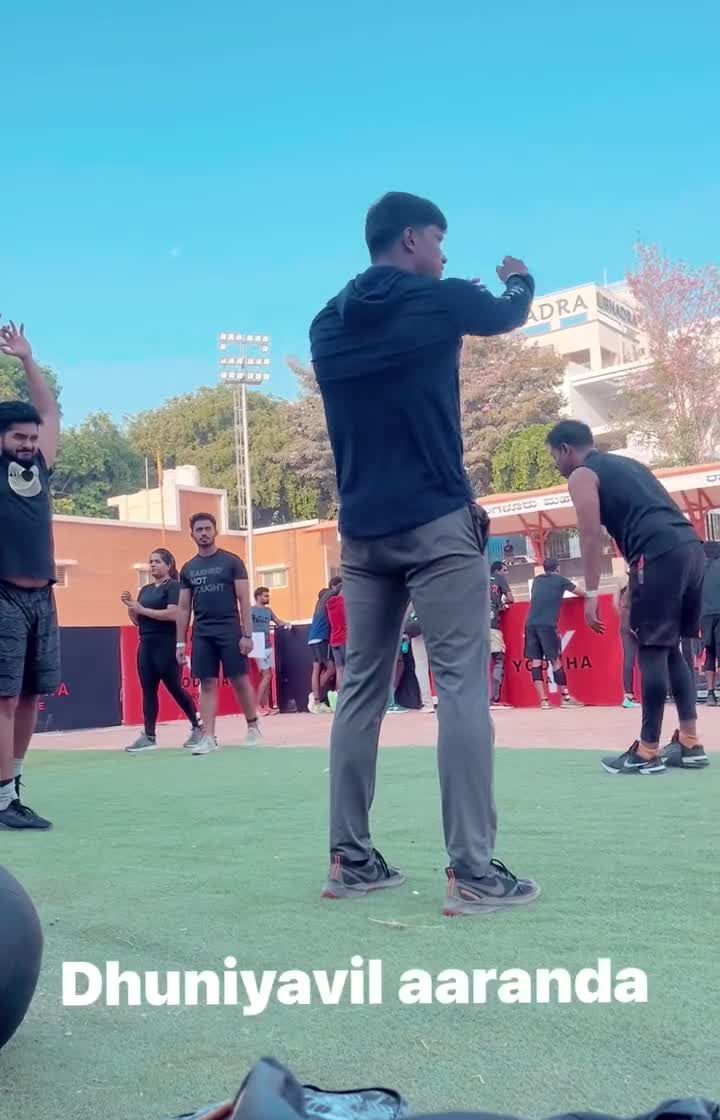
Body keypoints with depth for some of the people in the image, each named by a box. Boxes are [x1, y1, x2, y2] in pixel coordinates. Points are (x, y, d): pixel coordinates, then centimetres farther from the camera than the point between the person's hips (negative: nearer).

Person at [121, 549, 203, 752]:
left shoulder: (174, 586, -6)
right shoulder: (145, 590, 17)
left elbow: (173, 614, -20)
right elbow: (137, 621, 18)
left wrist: (142, 609, -17)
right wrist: (130, 606, -1)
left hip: (167, 646, -7)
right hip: (146, 645, 7)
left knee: (175, 688, -1)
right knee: (148, 691, 5)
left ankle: (198, 727, 13)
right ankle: (149, 736, 8)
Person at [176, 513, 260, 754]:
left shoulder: (232, 561, -1)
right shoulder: (188, 569, 10)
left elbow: (244, 600, -4)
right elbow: (183, 608, 12)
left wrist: (247, 634, -11)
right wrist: (180, 643, 6)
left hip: (230, 631, -3)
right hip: (202, 634, 3)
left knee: (240, 680, 1)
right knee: (207, 684, 2)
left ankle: (253, 727, 19)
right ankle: (209, 737, 4)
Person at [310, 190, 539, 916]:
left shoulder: (329, 325, 12)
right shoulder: (437, 302, -1)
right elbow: (510, 313, 19)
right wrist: (519, 278, 42)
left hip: (361, 530, 6)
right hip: (437, 524, -6)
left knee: (361, 688, 9)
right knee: (462, 687, -5)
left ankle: (350, 859, 12)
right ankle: (473, 872, -5)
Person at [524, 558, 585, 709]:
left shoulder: (537, 580, 21)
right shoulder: (560, 580, 10)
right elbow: (582, 594, 22)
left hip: (531, 624, 4)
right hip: (547, 625, -4)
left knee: (536, 661, 2)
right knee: (556, 660, 3)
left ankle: (543, 700, -1)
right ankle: (566, 698, 10)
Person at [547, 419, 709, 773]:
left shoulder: (581, 476, 6)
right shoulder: (626, 463, 31)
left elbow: (591, 536, -5)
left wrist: (591, 594, -7)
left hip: (659, 555, -8)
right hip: (691, 548, 8)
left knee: (652, 650, -2)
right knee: (670, 648, 16)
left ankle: (647, 752, 4)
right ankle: (690, 744, 16)